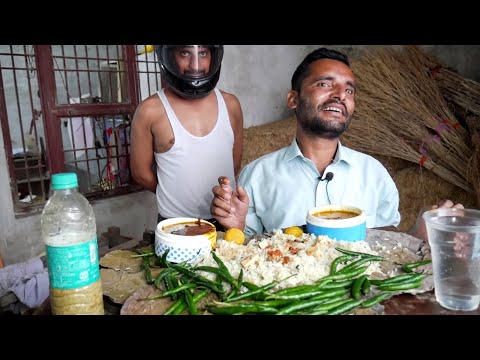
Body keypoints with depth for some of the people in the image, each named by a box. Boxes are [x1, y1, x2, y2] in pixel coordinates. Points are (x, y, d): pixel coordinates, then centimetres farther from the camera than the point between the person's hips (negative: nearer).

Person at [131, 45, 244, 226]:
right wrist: (174, 196, 6)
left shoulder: (230, 104, -2)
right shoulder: (150, 111, -12)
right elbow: (141, 172, -3)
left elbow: (235, 164, 8)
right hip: (175, 224, -3)